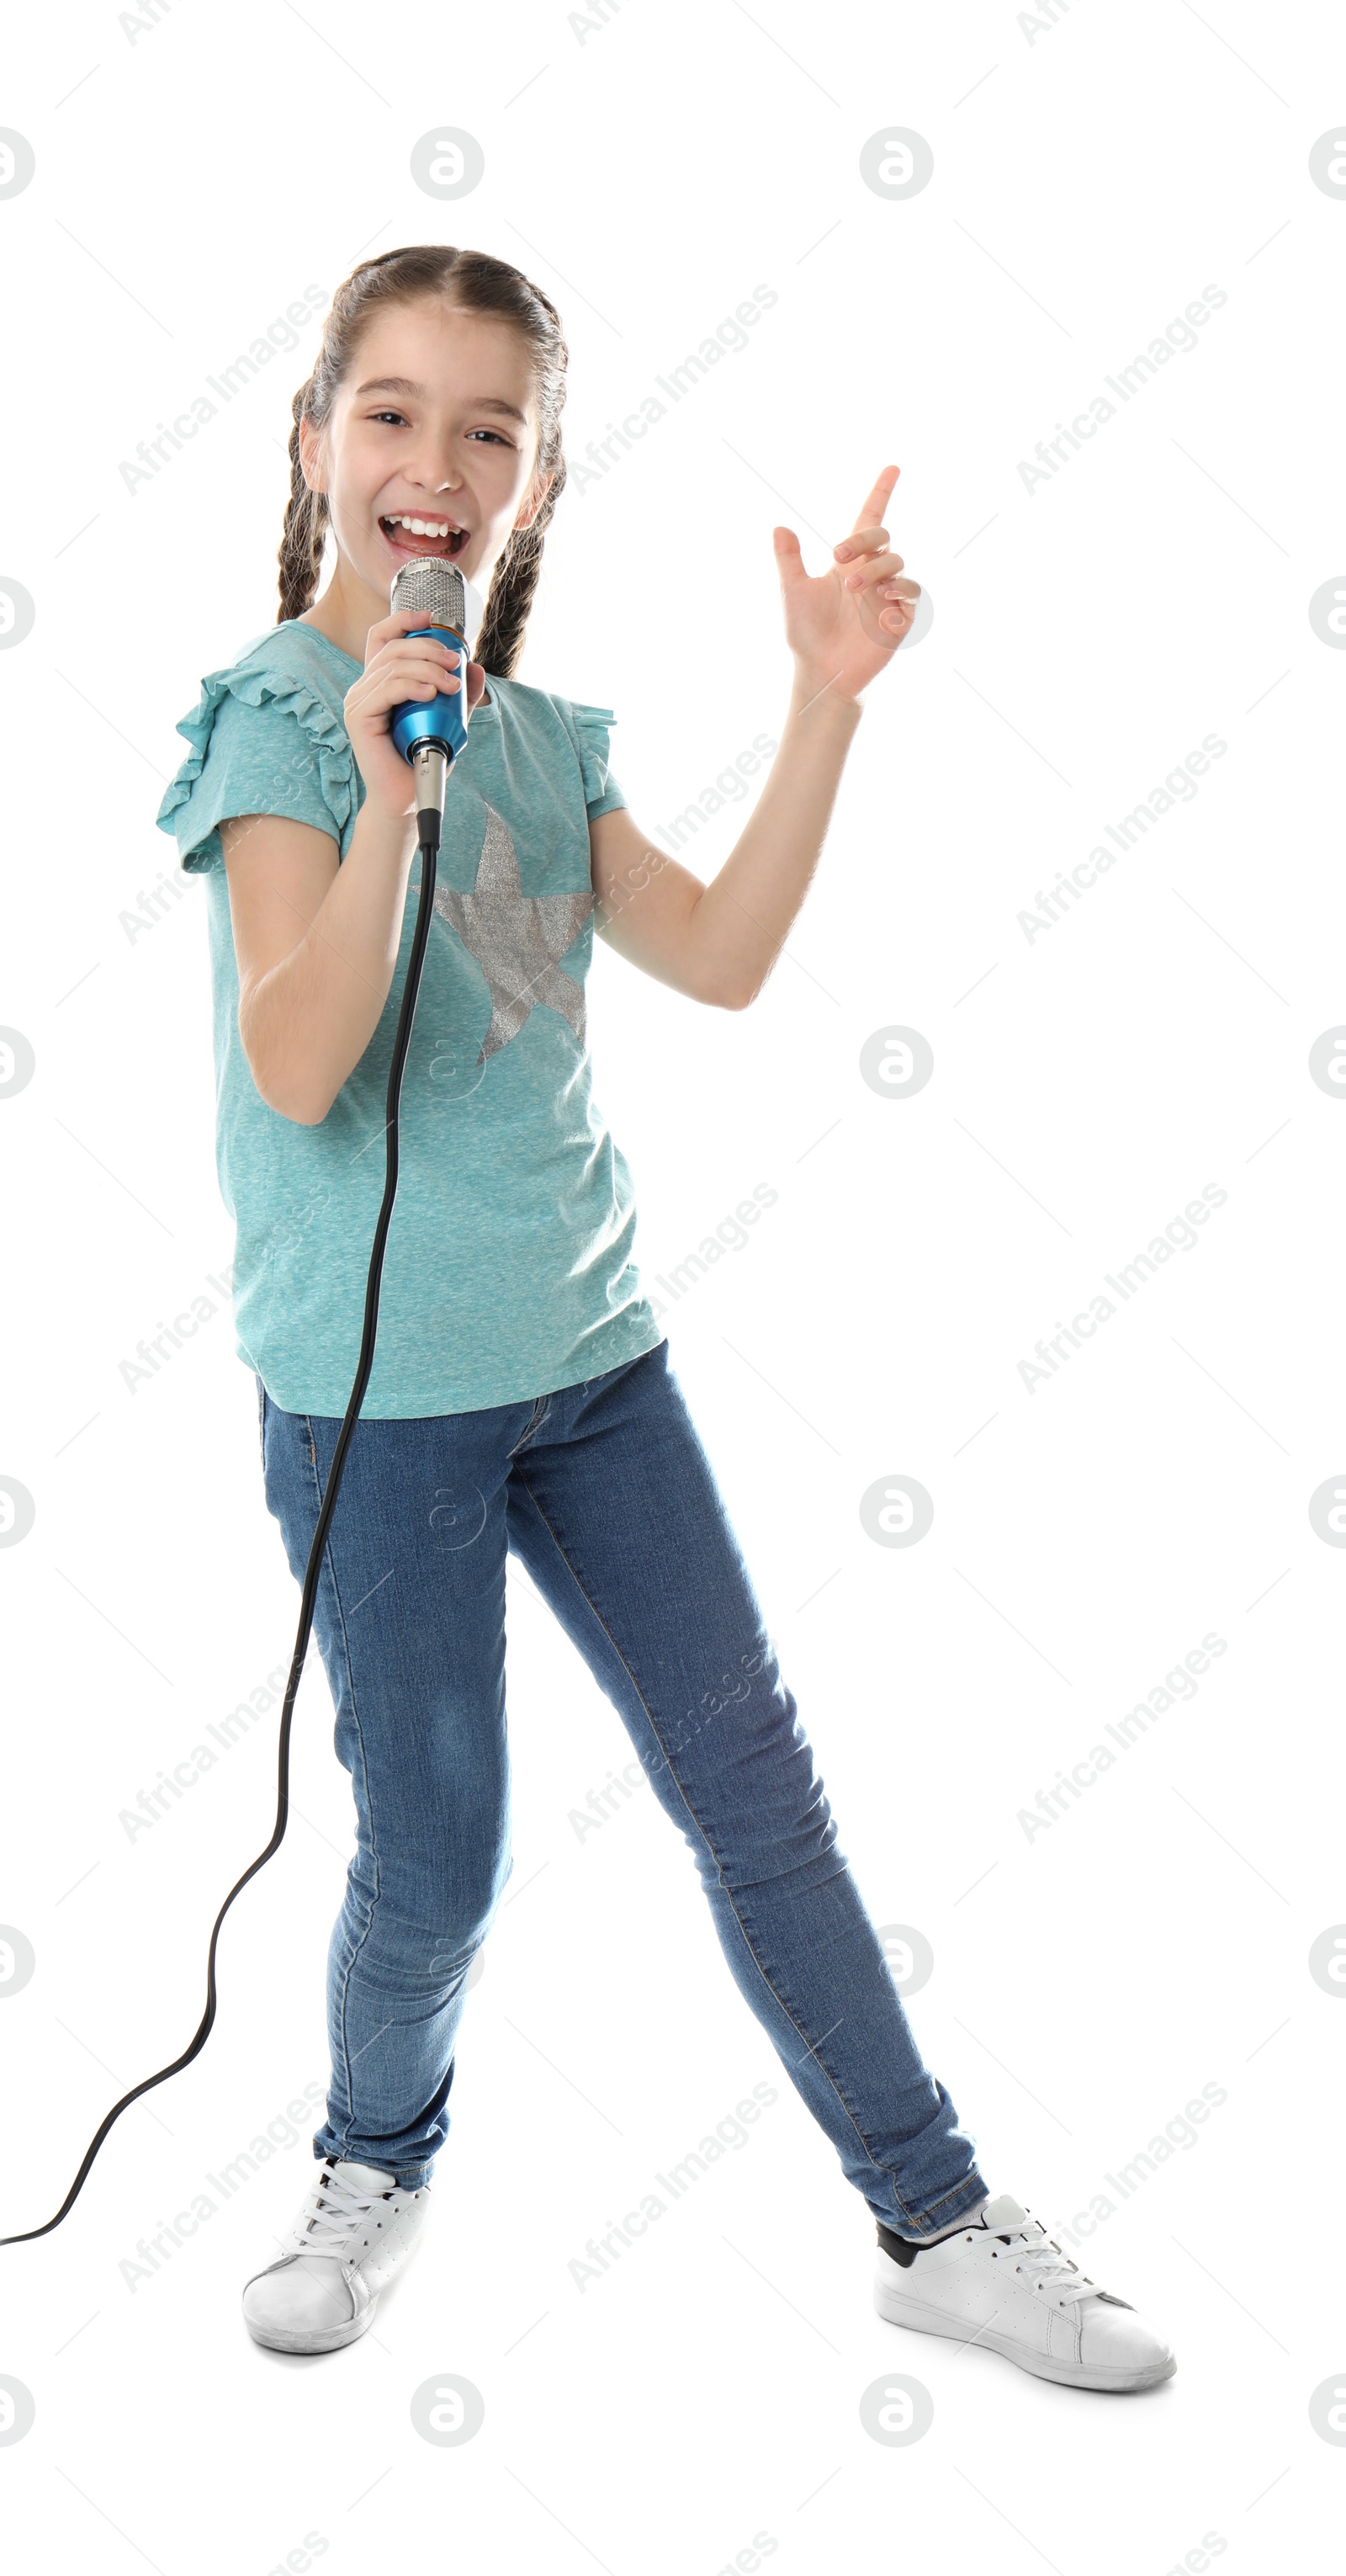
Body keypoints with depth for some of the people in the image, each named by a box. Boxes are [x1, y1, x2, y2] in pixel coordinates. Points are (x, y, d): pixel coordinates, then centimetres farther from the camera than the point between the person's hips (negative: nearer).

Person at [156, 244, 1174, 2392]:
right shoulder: (276, 711, -10)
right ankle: (380, 2160, 37)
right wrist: (389, 789, -32)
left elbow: (717, 957, 3)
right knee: (437, 1856, 5)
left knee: (759, 1792, 9)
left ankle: (937, 2220, 22)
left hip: (587, 1347, 6)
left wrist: (828, 700, -3)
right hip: (377, 1388, -5)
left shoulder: (537, 735, 8)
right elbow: (295, 1071, -20)